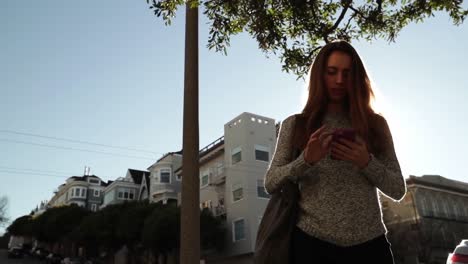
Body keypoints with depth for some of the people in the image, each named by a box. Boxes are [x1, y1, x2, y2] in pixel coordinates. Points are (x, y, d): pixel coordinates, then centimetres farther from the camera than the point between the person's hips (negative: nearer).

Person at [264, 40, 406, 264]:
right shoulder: (294, 124, 3)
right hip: (312, 242, -1)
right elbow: (271, 184, -2)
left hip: (369, 243, 2)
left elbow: (398, 190, 5)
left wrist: (367, 162, -13)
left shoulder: (375, 124, 6)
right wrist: (306, 159, -19)